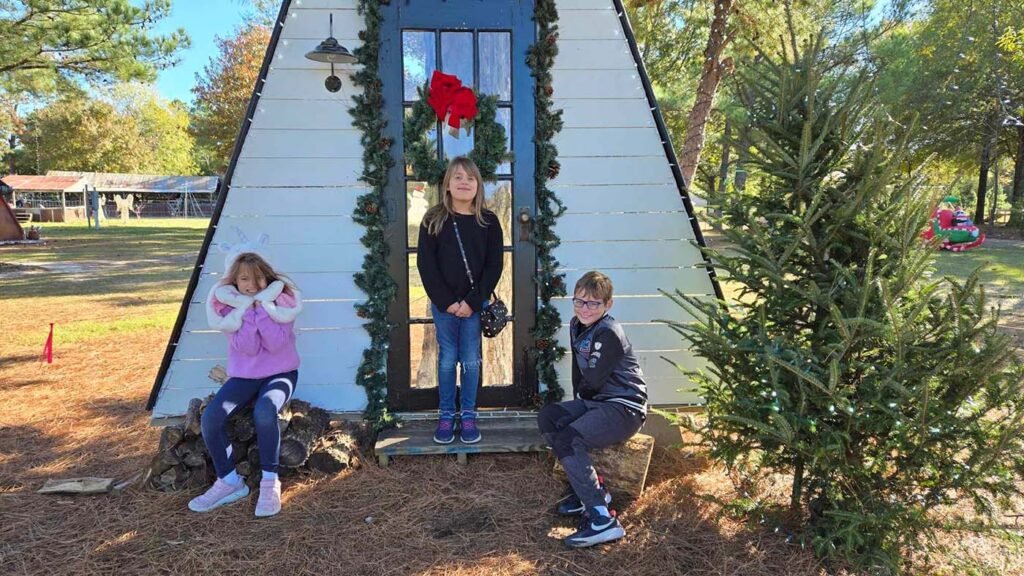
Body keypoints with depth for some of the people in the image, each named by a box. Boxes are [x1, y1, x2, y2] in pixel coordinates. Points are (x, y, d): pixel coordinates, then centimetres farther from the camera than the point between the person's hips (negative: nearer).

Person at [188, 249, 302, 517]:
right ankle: (229, 481, -2)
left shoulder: (282, 300, -8)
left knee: (264, 412, -34)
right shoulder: (228, 305, -3)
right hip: (243, 375, 3)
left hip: (279, 373, -3)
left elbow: (276, 344, -21)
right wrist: (249, 309, -21)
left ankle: (269, 483, -18)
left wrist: (262, 307, -23)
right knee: (210, 417, -21)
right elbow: (247, 348, -16)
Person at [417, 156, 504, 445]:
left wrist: (473, 301, -12)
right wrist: (446, 301, -12)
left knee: (471, 361, 7)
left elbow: (494, 265, -3)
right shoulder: (433, 220, -2)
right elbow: (425, 263, -5)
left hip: (475, 303, 0)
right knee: (447, 359, 8)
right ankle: (446, 415, 19)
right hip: (443, 303, 0)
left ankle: (468, 416, 19)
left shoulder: (488, 221, -1)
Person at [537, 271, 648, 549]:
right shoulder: (577, 326, 9)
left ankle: (603, 520, -24)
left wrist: (581, 395, 3)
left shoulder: (609, 334, -18)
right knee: (547, 417, 0)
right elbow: (579, 373, 19)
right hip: (597, 401, 10)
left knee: (566, 440, -25)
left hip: (625, 408, -9)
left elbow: (592, 382, -18)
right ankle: (589, 487, 1)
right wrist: (577, 402, 8)